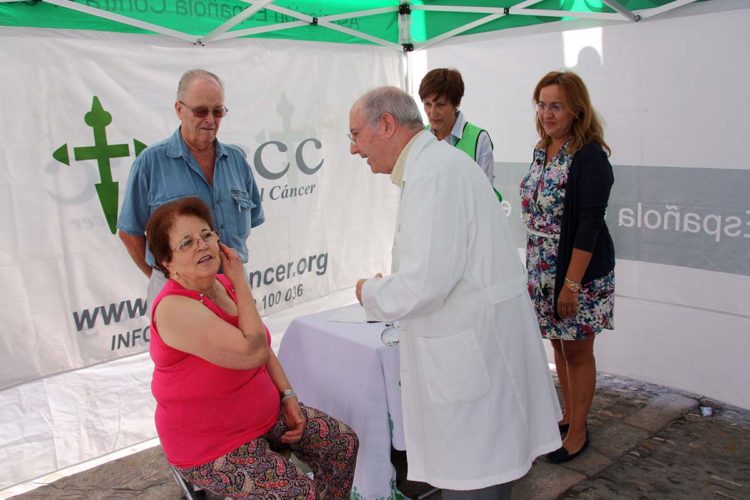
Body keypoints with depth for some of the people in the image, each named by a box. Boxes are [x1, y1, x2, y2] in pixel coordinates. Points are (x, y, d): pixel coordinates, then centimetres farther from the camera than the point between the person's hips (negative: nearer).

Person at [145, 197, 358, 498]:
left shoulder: (223, 284, -2)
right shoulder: (175, 308, -28)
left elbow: (262, 348, 10)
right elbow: (253, 352, -34)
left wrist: (288, 396, 0)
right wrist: (241, 281, -25)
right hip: (211, 447, -8)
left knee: (344, 443, 6)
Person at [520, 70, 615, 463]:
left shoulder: (589, 157, -17)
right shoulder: (543, 152, 7)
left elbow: (589, 225, -20)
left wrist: (572, 284, -21)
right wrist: (534, 266, 13)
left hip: (579, 272, -7)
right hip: (543, 270, 7)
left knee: (577, 351, 7)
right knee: (558, 345, 18)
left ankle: (578, 431, 24)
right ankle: (568, 415, 36)